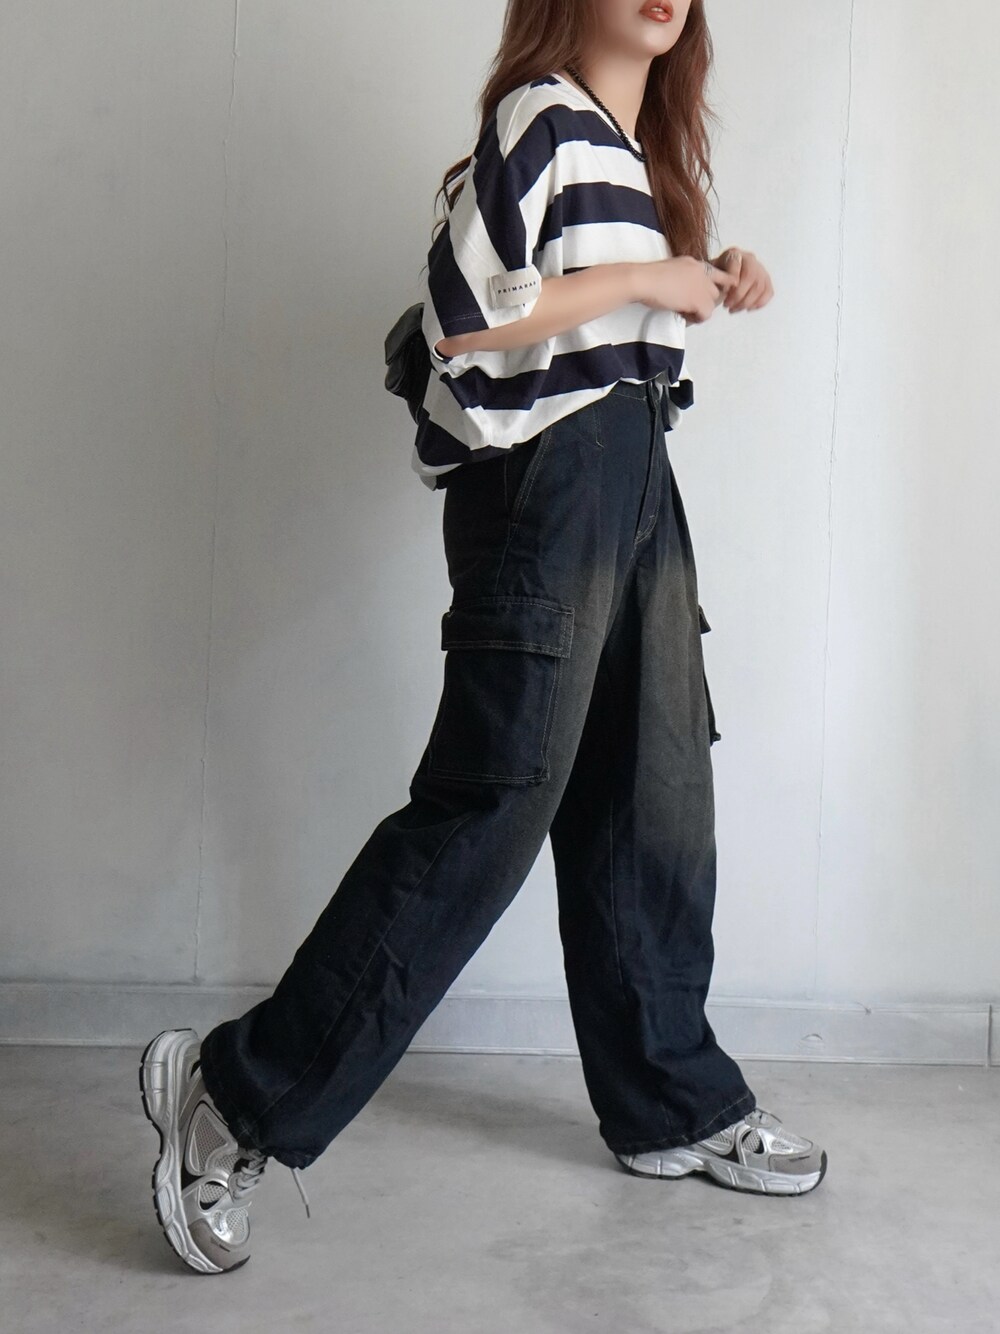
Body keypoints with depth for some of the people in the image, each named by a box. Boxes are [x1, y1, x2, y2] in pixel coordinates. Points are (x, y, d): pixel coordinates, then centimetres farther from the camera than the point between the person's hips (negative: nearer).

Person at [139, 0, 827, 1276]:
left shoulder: (640, 149, 21)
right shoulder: (540, 117, -6)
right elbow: (460, 314, -18)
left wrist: (703, 289, 11)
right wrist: (643, 278, -11)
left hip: (636, 478, 9)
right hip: (545, 477, -9)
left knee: (657, 805, 10)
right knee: (491, 803, -11)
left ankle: (674, 1104, 23)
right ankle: (239, 1093, -1)